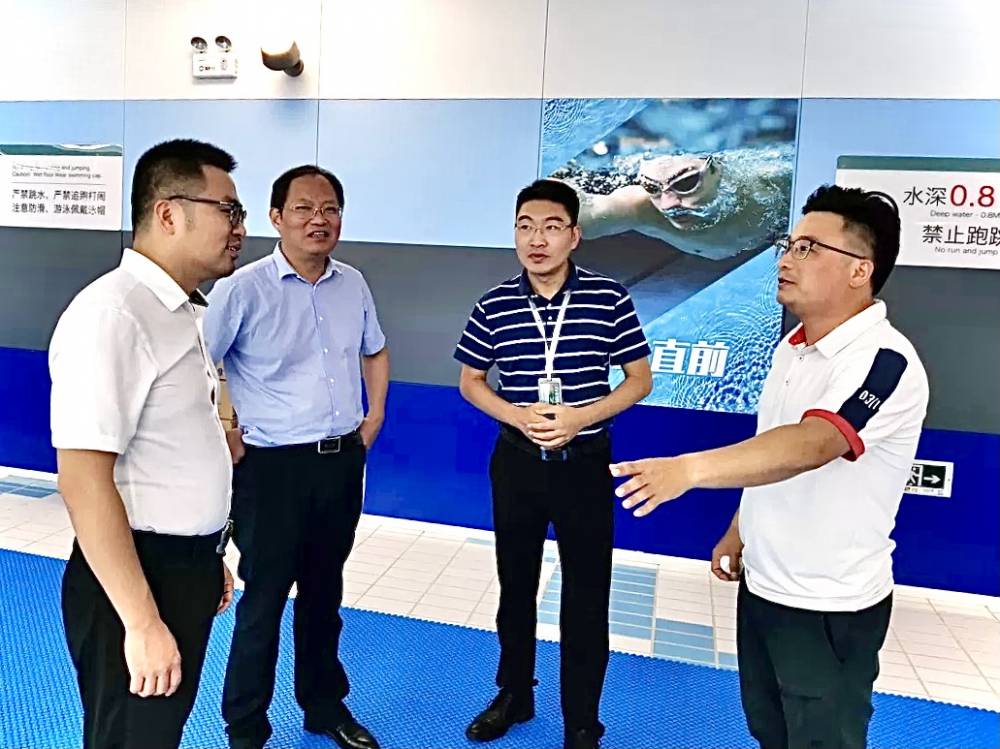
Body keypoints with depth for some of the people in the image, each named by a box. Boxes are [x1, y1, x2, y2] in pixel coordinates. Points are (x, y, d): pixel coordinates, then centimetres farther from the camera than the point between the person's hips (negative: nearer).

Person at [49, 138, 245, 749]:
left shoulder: (185, 310, 8)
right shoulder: (112, 315, -22)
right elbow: (84, 481, -26)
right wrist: (141, 622, -24)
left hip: (187, 566, 9)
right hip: (136, 577, -9)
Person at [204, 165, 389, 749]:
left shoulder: (353, 284, 4)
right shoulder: (244, 288, -12)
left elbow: (375, 351, 20)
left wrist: (374, 418, 11)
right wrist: (226, 440, -10)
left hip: (343, 461, 5)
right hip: (272, 466, -5)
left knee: (324, 592, 19)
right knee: (264, 599, 6)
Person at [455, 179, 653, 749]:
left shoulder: (610, 299, -9)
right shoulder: (494, 306, -4)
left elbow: (640, 380, -3)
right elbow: (471, 382, 6)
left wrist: (581, 417, -17)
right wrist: (518, 416, -13)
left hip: (585, 464, -2)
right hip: (516, 463, 2)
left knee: (587, 598, 7)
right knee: (516, 585, 17)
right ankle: (514, 696, 39)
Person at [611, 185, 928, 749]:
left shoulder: (884, 361, -23)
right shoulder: (791, 347, 4)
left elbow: (807, 446, -39)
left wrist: (688, 469, -50)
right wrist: (739, 533, 15)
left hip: (831, 607, -8)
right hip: (762, 586, 8)